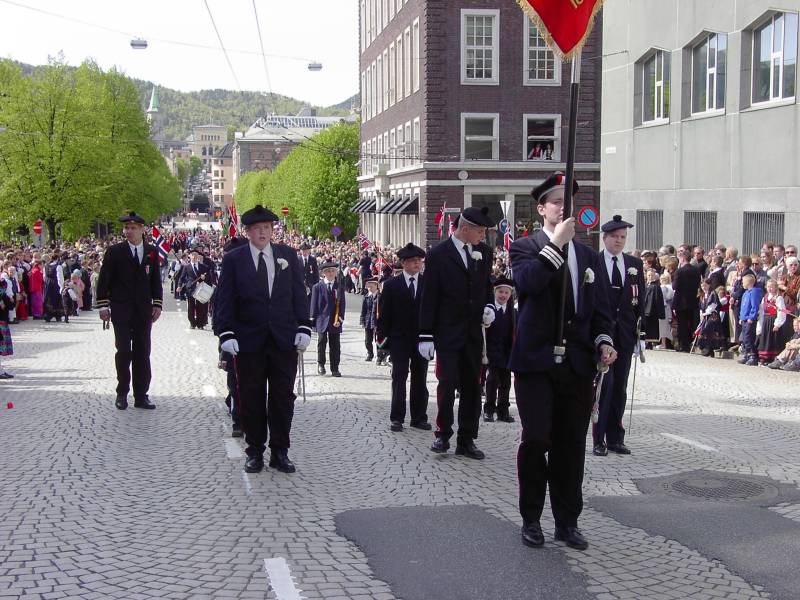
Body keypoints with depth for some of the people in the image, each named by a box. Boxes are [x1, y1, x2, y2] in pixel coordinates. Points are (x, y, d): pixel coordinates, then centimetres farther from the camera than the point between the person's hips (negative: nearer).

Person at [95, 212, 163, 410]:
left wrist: (157, 304, 6)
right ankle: (122, 394, 7)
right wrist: (103, 305, -5)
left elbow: (156, 280, 13)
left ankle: (141, 395, 8)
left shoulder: (152, 252, 8)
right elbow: (104, 280, 0)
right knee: (123, 352, -3)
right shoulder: (115, 251, -1)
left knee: (143, 353, 3)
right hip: (121, 310, -3)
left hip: (144, 310, 3)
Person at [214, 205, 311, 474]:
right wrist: (226, 333, -12)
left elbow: (299, 293, 7)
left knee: (283, 398, 5)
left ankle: (280, 452, 15)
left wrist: (304, 327, -2)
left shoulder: (288, 255, 7)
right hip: (249, 341, -1)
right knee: (251, 399, 6)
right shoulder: (233, 259, 1)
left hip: (284, 339, 2)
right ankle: (255, 452, 17)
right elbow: (224, 299, -2)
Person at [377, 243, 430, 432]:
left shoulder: (428, 284, 3)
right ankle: (397, 418, 4)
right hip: (399, 339, -2)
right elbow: (384, 313, 1)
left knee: (420, 379, 7)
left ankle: (419, 417, 15)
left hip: (421, 338, 2)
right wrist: (383, 335, -5)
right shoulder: (391, 285, 1)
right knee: (399, 379, 0)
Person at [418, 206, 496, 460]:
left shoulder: (484, 252, 6)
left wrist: (489, 306, 0)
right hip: (447, 332, -5)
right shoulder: (438, 254, -9)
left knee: (472, 386, 7)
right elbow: (429, 297, -8)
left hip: (473, 332, 5)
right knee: (448, 383, -8)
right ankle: (443, 434, 8)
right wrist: (426, 335, -10)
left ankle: (466, 440, 16)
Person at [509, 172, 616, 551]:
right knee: (536, 439, -4)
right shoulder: (525, 247, 1)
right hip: (536, 361, -4)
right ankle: (531, 519, 12)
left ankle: (567, 521, 19)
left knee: (571, 445, 7)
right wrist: (555, 243, -20)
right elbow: (526, 282, -21)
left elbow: (600, 310, 15)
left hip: (578, 364, 4)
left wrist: (603, 341, -3)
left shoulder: (590, 256, 14)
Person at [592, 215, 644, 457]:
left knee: (620, 387, 8)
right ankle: (599, 439, -1)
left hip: (625, 334, 4)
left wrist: (639, 331, 5)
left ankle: (615, 438, 16)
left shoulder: (635, 264, 10)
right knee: (604, 384, -8)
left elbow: (640, 300, 11)